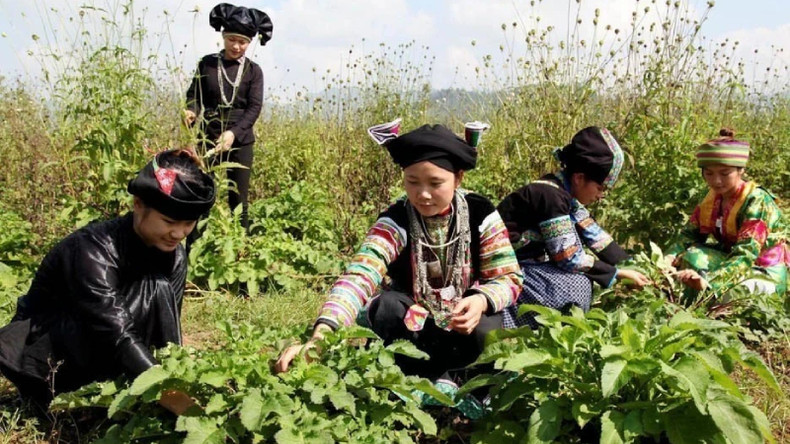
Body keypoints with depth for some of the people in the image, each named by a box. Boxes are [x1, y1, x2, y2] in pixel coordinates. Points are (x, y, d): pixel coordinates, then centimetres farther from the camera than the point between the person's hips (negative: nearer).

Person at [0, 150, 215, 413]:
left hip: (97, 360, 6)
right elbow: (116, 332, -40)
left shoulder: (173, 256, -10)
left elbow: (167, 331, -14)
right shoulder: (94, 251, -31)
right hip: (41, 352, -6)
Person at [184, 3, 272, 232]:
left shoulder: (253, 71, 2)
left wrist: (233, 133, -22)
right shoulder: (207, 63, 3)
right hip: (207, 137, 0)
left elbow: (255, 108, -7)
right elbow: (193, 94, 6)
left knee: (239, 201, 6)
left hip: (240, 141, 0)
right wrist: (191, 111, -19)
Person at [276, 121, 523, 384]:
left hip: (465, 318, 1)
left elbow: (508, 278, -14)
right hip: (413, 321, -1)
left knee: (483, 331, -32)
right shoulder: (394, 223, -24)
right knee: (386, 306, -32)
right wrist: (320, 336, -57)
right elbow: (358, 277, -40)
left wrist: (481, 301, -39)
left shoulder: (481, 215, -17)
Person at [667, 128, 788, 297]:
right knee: (693, 257, -22)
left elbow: (745, 255, -31)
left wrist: (709, 280, -47)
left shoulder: (758, 202, -21)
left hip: (766, 273, -5)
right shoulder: (711, 198, -2)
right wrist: (671, 257, -32)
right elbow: (689, 235, -9)